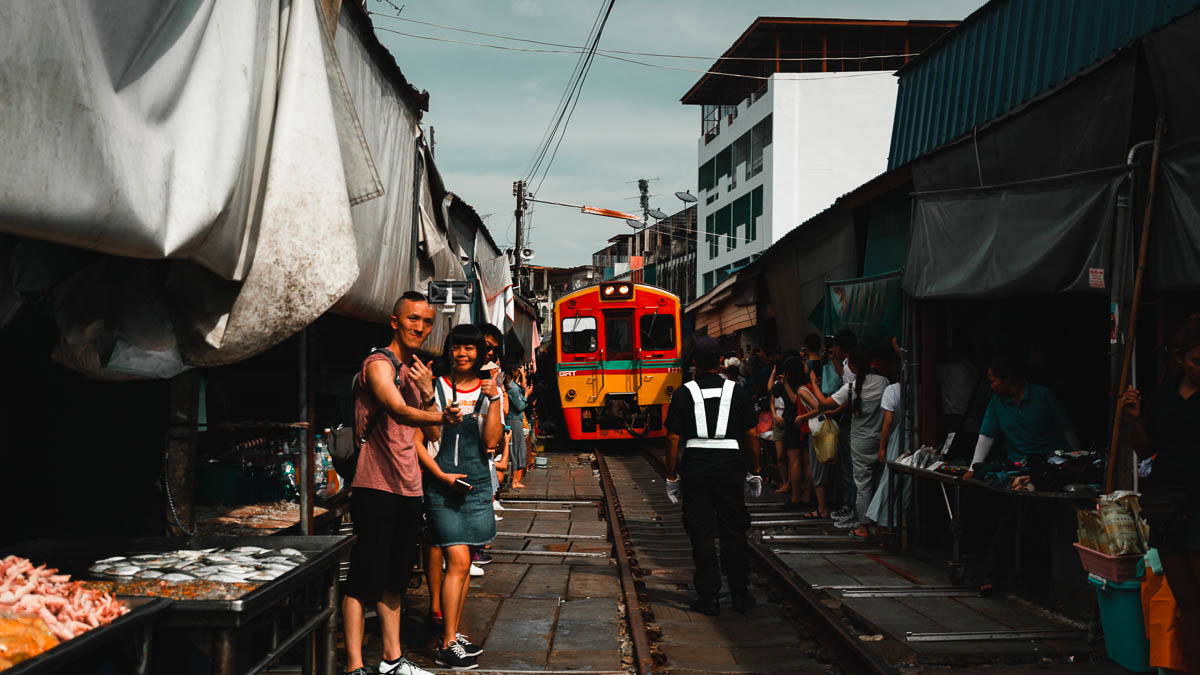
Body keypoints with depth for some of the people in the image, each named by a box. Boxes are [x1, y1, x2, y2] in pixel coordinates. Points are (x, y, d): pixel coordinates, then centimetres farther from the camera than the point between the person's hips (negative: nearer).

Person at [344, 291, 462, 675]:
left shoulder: (417, 371, 18)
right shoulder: (379, 364, -8)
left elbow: (432, 432, 16)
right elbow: (399, 411, -27)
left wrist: (428, 393, -2)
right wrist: (442, 417, -45)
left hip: (408, 488, 9)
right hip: (376, 487, -9)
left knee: (394, 579, 16)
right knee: (364, 579, -6)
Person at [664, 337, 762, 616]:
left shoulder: (684, 393, -1)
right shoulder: (736, 391, 3)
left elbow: (673, 438, -4)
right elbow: (752, 435, 3)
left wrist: (672, 477, 4)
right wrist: (754, 472, 12)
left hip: (696, 464, -1)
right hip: (730, 464, 1)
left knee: (701, 532, 4)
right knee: (734, 530, 10)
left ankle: (708, 597, 5)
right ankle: (740, 594, 16)